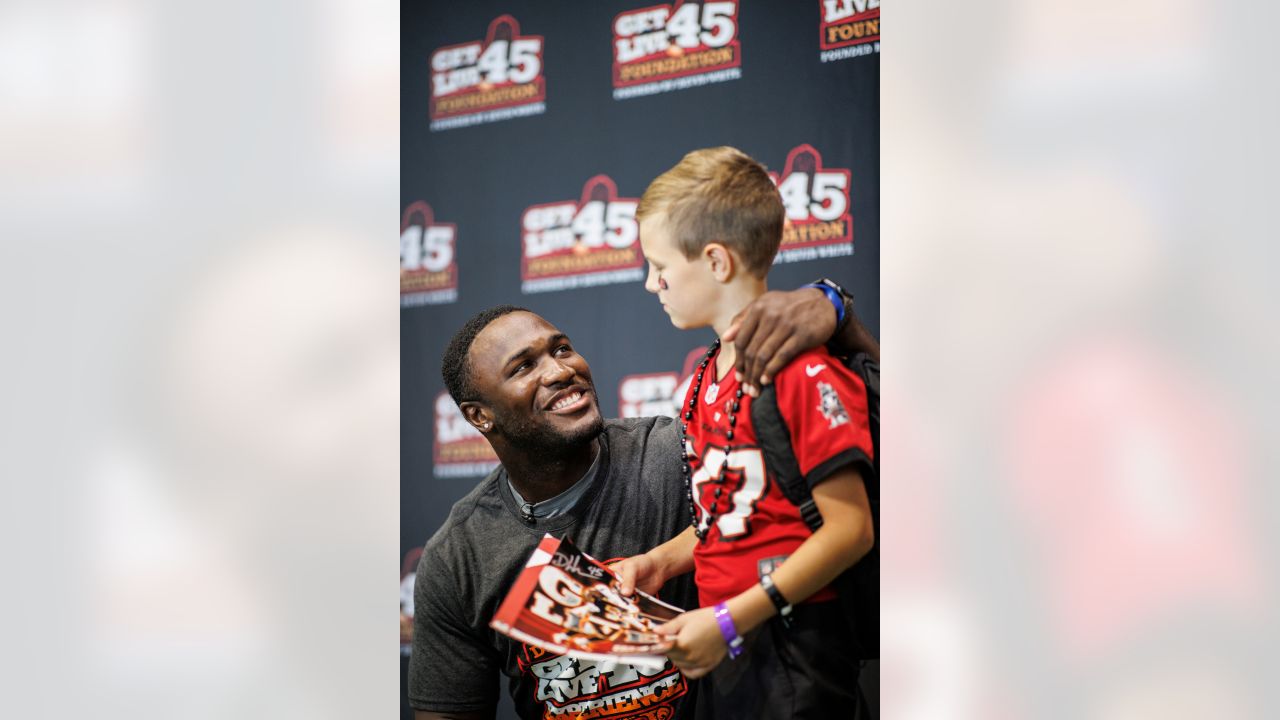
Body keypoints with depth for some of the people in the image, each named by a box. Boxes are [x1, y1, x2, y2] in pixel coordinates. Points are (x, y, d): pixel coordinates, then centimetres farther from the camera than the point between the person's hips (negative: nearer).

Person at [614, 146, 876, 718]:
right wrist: (664, 560, 5)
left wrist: (731, 619, -20)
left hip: (792, 648, -8)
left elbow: (850, 529, -18)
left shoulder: (803, 371, -15)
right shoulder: (706, 380, 14)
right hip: (721, 648, 8)